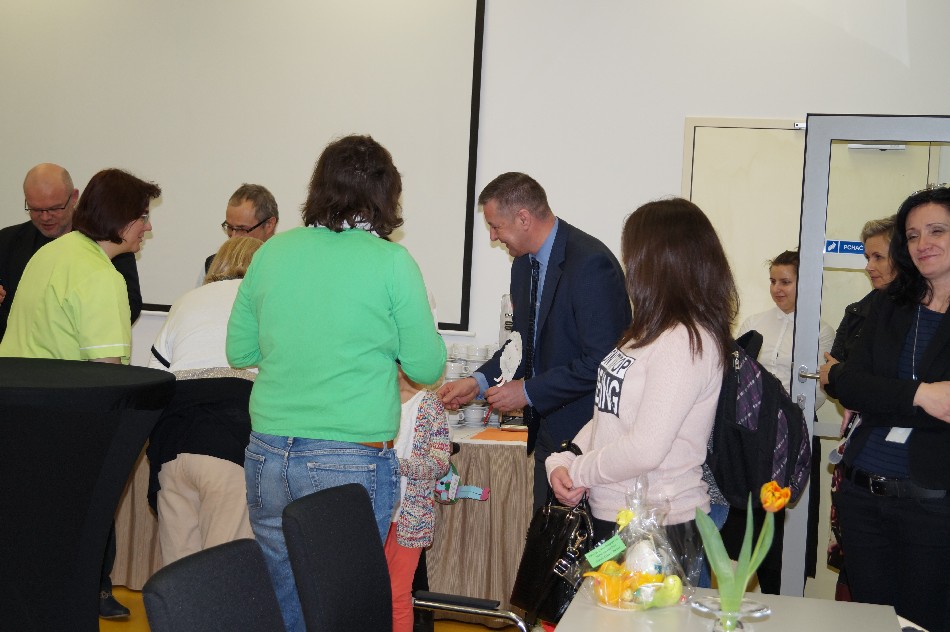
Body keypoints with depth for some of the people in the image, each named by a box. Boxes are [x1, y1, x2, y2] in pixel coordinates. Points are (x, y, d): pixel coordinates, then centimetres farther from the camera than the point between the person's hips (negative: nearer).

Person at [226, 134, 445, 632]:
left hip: (269, 456, 4)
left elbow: (239, 352, 13)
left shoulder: (273, 252, 4)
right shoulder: (391, 262, -6)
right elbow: (426, 368, 0)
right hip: (352, 463, -4)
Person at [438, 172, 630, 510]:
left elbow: (602, 362, -22)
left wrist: (529, 391, -17)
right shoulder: (524, 264, 10)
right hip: (549, 427, 9)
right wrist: (479, 381, 4)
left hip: (584, 432, -8)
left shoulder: (591, 264, -19)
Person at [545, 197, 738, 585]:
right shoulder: (653, 333, 12)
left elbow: (644, 449, -23)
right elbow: (609, 413, 15)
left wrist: (574, 472, -9)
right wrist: (562, 461, 0)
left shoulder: (687, 341, -18)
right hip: (613, 518, 9)